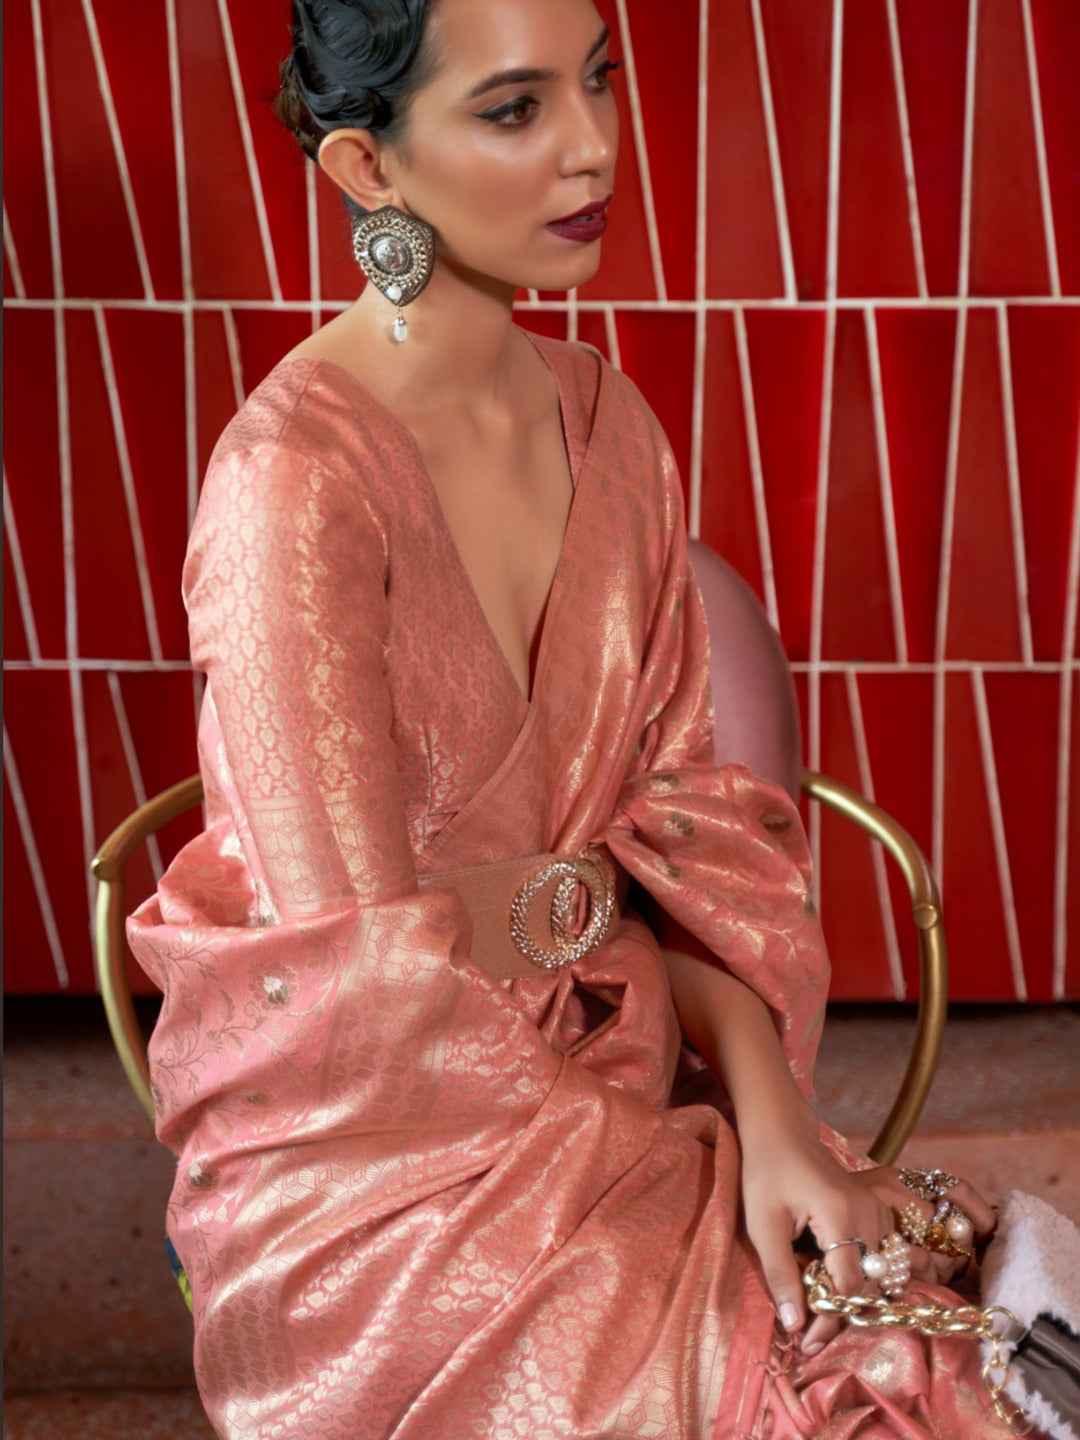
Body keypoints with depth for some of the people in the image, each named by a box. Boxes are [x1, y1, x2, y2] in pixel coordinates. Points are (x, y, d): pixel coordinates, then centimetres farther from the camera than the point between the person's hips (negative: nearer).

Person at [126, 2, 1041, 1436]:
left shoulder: (602, 416, 5)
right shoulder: (295, 478, -20)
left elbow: (691, 825, 4)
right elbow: (367, 969, -20)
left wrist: (767, 1111, -10)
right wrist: (578, 896, -3)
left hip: (604, 1084, 6)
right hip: (376, 1151, -6)